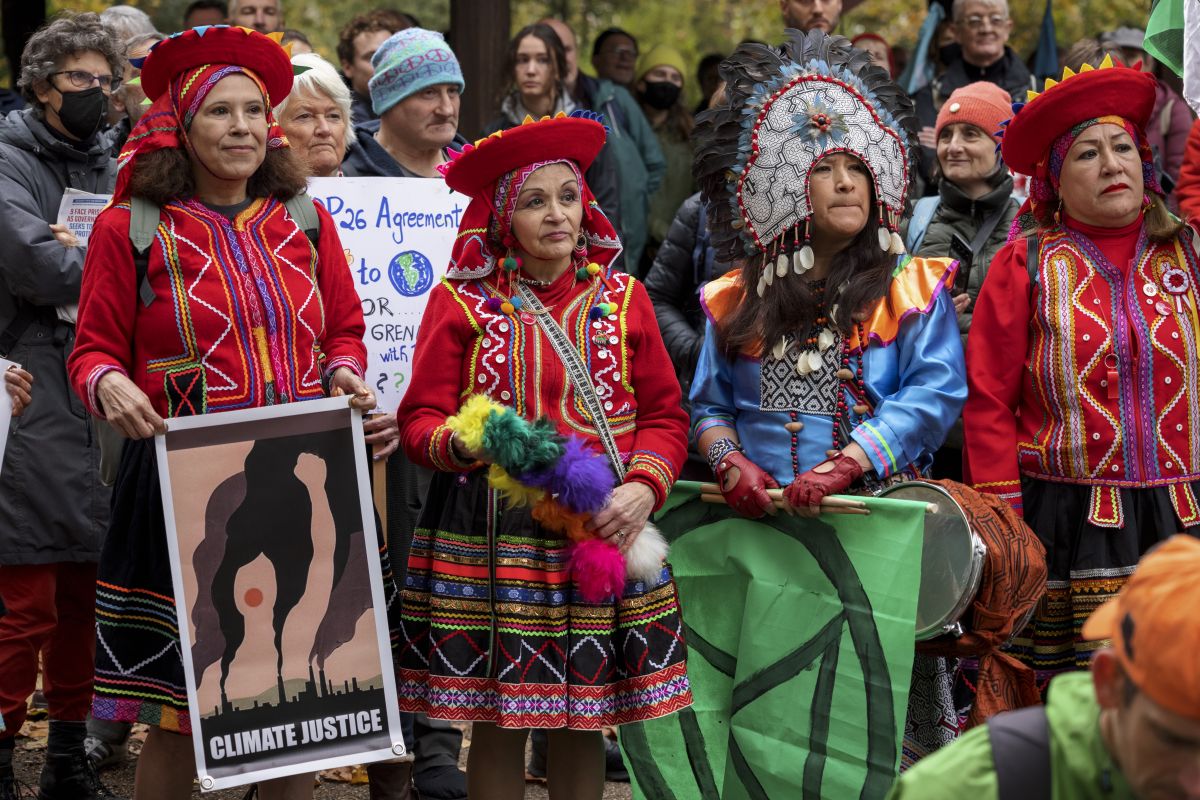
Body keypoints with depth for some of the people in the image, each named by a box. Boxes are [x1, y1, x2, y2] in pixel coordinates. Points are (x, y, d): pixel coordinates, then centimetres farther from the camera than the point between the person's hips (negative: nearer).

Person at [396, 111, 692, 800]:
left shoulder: (623, 298, 10)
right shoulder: (462, 302, 2)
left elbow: (665, 415, 9)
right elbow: (419, 420, 0)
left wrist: (643, 488, -9)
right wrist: (465, 443, -21)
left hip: (605, 532, 2)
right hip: (490, 537, -2)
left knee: (585, 719, 6)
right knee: (499, 720, 1)